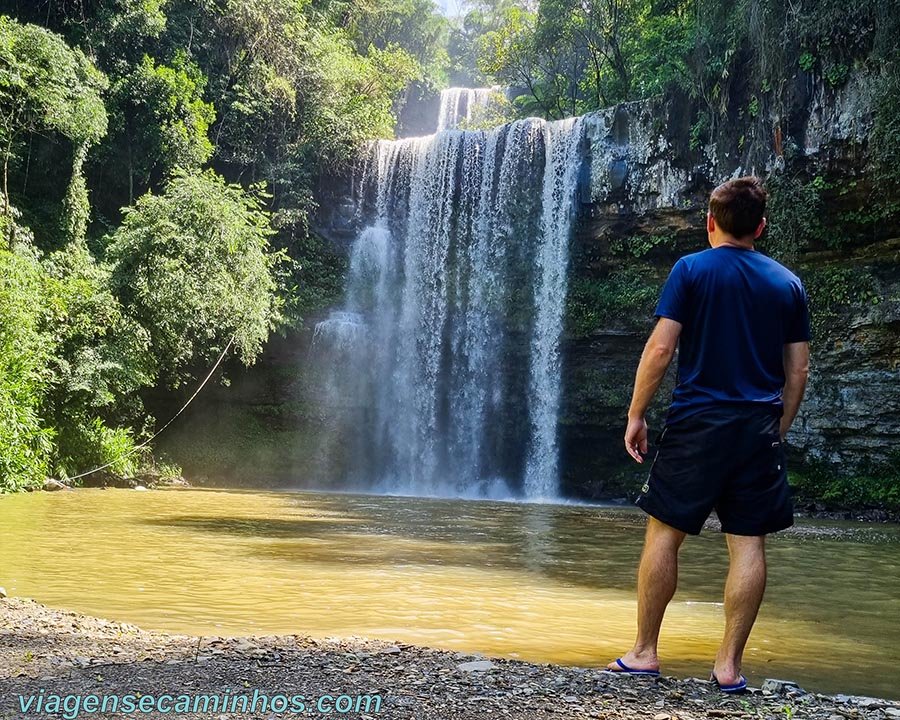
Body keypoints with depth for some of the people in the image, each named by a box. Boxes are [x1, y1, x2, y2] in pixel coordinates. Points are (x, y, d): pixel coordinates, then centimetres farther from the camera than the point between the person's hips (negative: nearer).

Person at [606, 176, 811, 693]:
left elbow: (660, 349, -9)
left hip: (697, 421, -3)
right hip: (760, 426, 3)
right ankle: (730, 664, 6)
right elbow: (799, 369, 8)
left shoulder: (692, 270, -2)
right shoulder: (787, 283, 8)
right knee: (749, 544, 4)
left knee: (665, 533, 6)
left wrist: (636, 415, -2)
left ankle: (644, 652, 11)